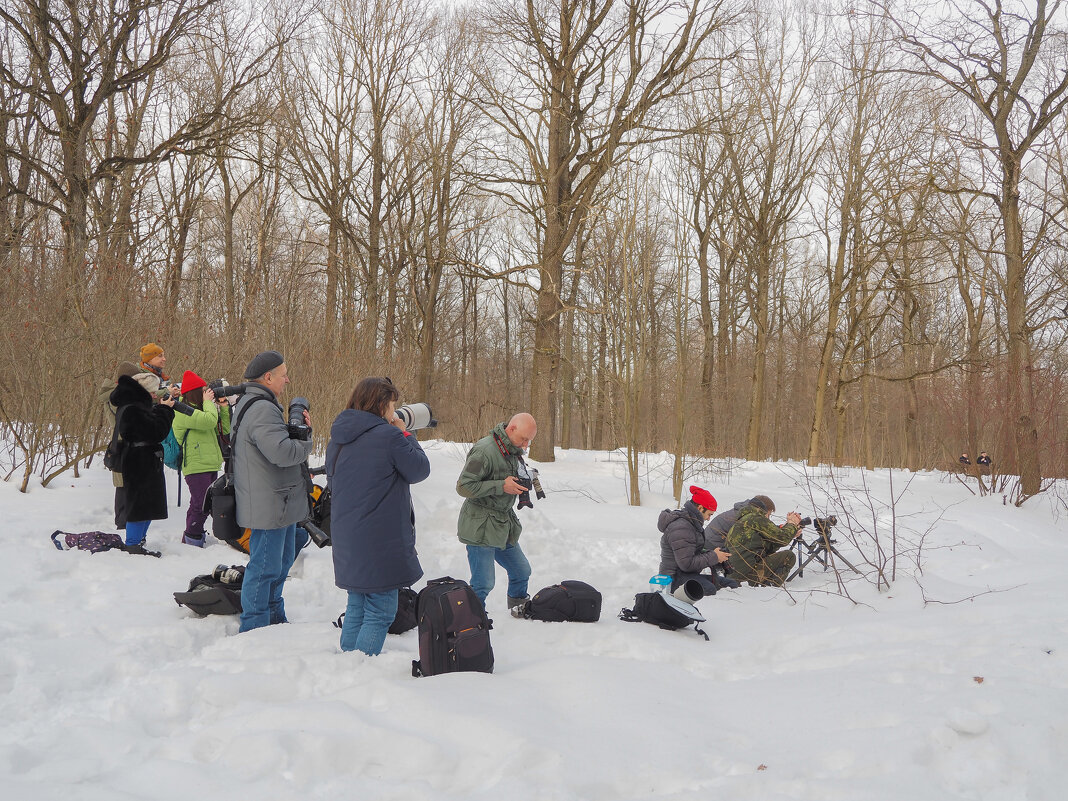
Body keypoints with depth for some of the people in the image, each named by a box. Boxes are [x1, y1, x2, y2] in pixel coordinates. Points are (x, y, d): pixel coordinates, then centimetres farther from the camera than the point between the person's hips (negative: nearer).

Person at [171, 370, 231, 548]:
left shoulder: (200, 409, 19)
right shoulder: (183, 412, -11)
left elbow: (225, 429, 22)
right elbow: (209, 421, -27)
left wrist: (224, 407, 11)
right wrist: (208, 402, -11)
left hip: (210, 466, 9)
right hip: (196, 467, -9)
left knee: (206, 504, 14)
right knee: (201, 505, -8)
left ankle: (193, 535, 26)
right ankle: (192, 540, 4)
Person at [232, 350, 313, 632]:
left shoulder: (251, 403, 14)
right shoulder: (262, 410, -23)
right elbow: (282, 452, -33)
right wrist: (305, 442, -14)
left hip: (280, 502, 11)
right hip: (269, 505, -11)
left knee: (281, 562, 23)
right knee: (265, 566, -1)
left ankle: (274, 617, 37)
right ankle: (254, 628, 10)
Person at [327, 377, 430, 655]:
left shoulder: (338, 438, 8)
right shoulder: (389, 436, -15)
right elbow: (419, 470, -5)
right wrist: (405, 434, 4)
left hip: (345, 538, 8)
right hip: (381, 540, -8)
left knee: (356, 607, 20)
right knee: (380, 612, 2)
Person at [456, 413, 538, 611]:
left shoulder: (513, 451, 8)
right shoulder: (484, 451, -21)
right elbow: (464, 486, -22)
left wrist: (522, 483, 0)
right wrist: (502, 486, -24)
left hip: (504, 526, 9)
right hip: (481, 528, -9)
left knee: (522, 572, 19)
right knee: (483, 583, -6)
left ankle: (518, 607, 40)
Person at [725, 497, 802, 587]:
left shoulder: (743, 520, 24)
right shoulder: (756, 518, -5)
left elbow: (770, 547, 22)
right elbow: (782, 538, -6)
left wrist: (792, 535, 20)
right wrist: (792, 524, 13)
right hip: (750, 571, -9)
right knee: (789, 556, 5)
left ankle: (755, 583, 15)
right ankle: (771, 585, -6)